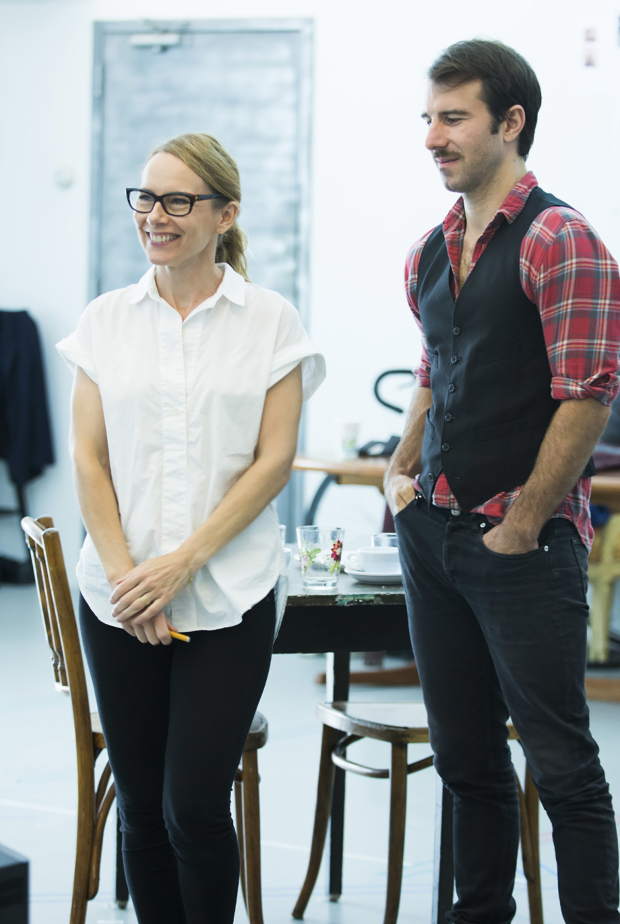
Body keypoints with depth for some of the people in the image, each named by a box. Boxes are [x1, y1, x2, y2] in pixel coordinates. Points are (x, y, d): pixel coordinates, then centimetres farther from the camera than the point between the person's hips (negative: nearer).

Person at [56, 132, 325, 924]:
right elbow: (88, 458, 5)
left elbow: (274, 460, -4)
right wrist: (124, 571, -8)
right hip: (119, 599, 3)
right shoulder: (106, 319, 8)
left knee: (195, 809, -6)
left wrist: (183, 562, -12)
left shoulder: (269, 321, 1)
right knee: (142, 807, 6)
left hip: (229, 597, -2)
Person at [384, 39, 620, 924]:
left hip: (522, 541, -7)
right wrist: (402, 472, 10)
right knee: (466, 757, 14)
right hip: (433, 533, 7)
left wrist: (521, 528, -14)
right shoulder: (431, 253, 13)